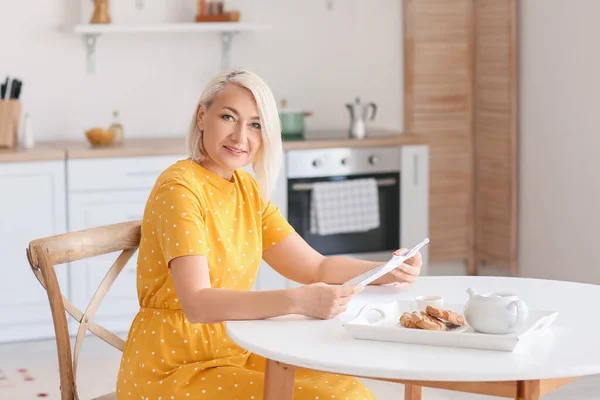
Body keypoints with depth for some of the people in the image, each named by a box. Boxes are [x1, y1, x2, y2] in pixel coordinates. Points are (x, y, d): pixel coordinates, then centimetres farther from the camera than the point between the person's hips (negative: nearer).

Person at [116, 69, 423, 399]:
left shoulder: (247, 188, 7)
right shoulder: (179, 188, -19)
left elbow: (316, 267, 6)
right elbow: (198, 304, -31)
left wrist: (386, 272, -11)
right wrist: (296, 301, -41)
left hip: (235, 353, 8)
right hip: (172, 372, -8)